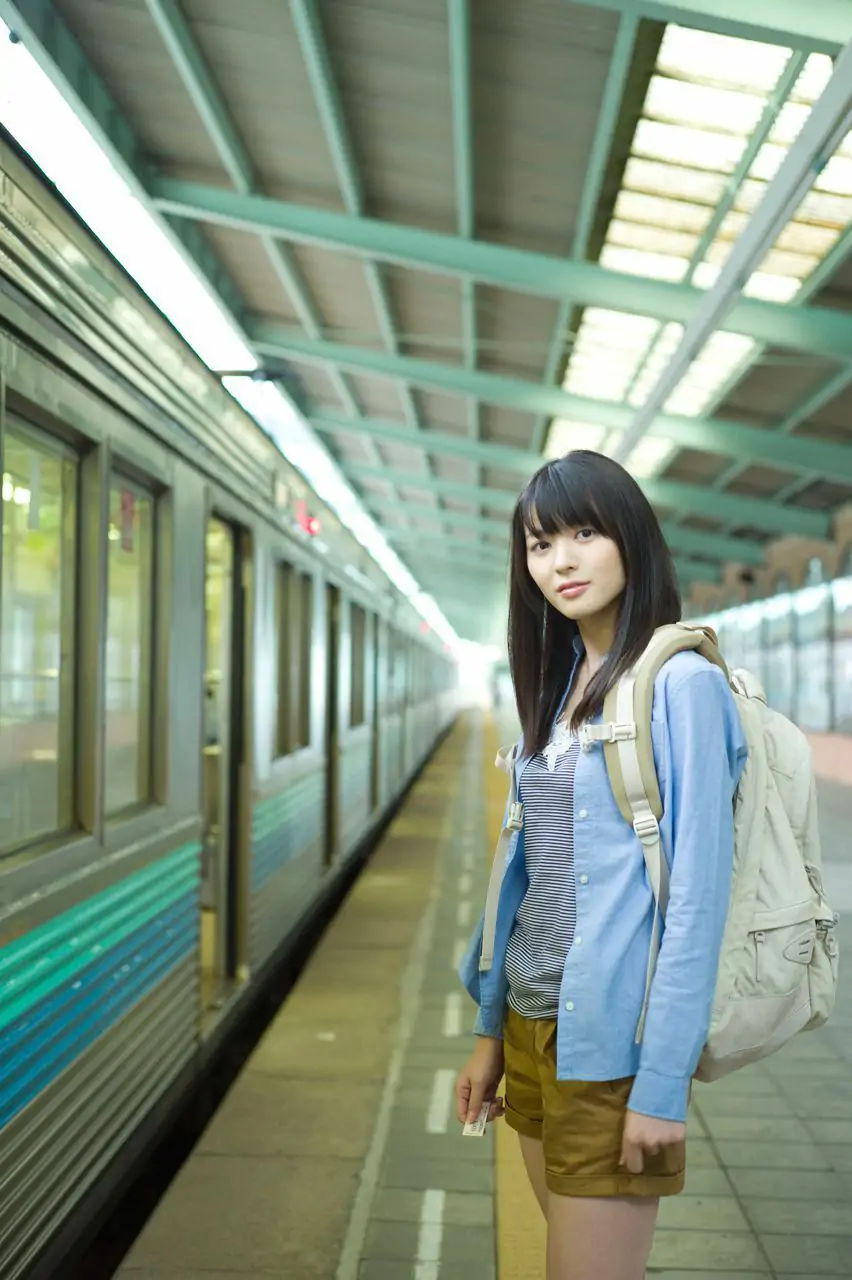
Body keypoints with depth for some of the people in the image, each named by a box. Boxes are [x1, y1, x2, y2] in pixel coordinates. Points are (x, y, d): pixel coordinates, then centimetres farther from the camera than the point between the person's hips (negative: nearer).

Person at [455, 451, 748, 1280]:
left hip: (611, 1039, -7)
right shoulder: (558, 686, 9)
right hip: (533, 1023, 7)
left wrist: (664, 1080, -16)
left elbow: (697, 893, -16)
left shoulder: (680, 683, -13)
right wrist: (490, 1030, 12)